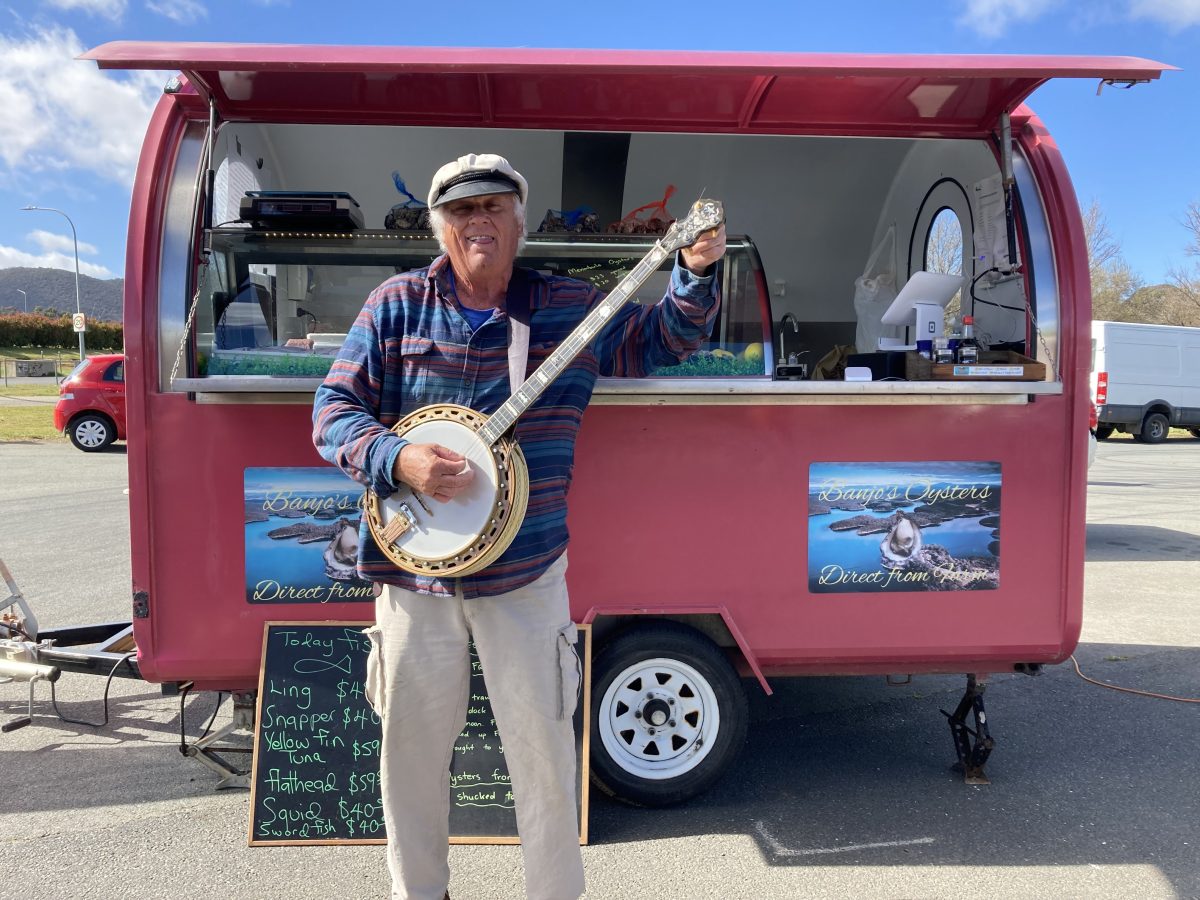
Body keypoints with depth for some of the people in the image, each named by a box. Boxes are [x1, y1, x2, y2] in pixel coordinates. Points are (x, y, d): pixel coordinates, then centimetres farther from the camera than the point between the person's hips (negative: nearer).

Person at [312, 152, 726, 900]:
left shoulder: (569, 308, 1)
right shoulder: (397, 306, 0)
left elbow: (664, 341, 8)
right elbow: (333, 411, -1)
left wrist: (695, 273, -11)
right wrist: (397, 459, -20)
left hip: (527, 571, 0)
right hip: (413, 566, 1)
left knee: (543, 747, 5)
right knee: (411, 744, 14)